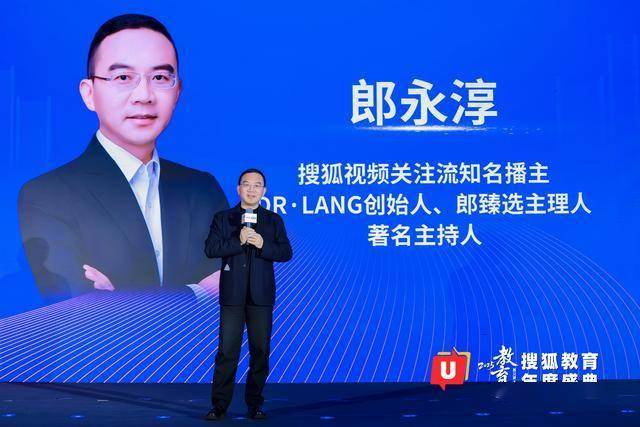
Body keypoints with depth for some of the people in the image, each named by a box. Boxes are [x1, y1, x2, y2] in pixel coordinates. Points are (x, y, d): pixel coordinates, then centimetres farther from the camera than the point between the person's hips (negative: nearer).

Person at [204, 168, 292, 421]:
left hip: (261, 295, 1)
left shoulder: (274, 221, 9)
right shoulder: (223, 218, 7)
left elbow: (286, 253, 0)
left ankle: (255, 404, 16)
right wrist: (238, 241, -17)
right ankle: (219, 405, 8)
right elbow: (210, 249, -5)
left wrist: (263, 245, -16)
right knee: (227, 351, -1)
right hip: (232, 295, -1)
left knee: (260, 350, 5)